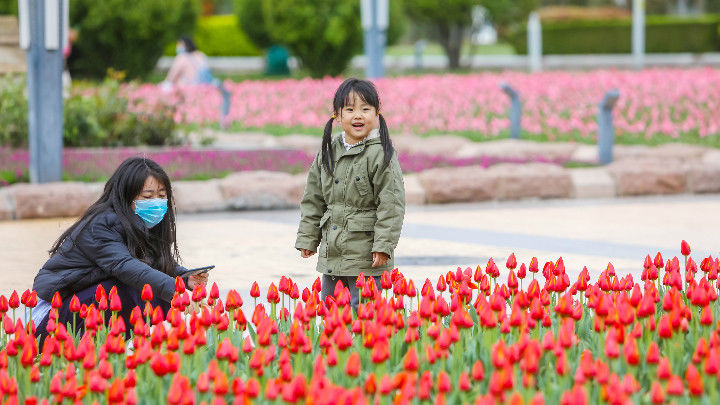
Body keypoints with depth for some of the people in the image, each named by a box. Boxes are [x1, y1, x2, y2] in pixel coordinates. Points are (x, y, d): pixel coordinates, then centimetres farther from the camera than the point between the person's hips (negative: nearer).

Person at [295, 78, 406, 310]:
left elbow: (391, 204, -11)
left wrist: (383, 246, -15)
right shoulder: (328, 152, 9)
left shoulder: (381, 154, -9)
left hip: (366, 255, -6)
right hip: (331, 254, 6)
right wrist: (307, 238, 13)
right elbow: (313, 199, 16)